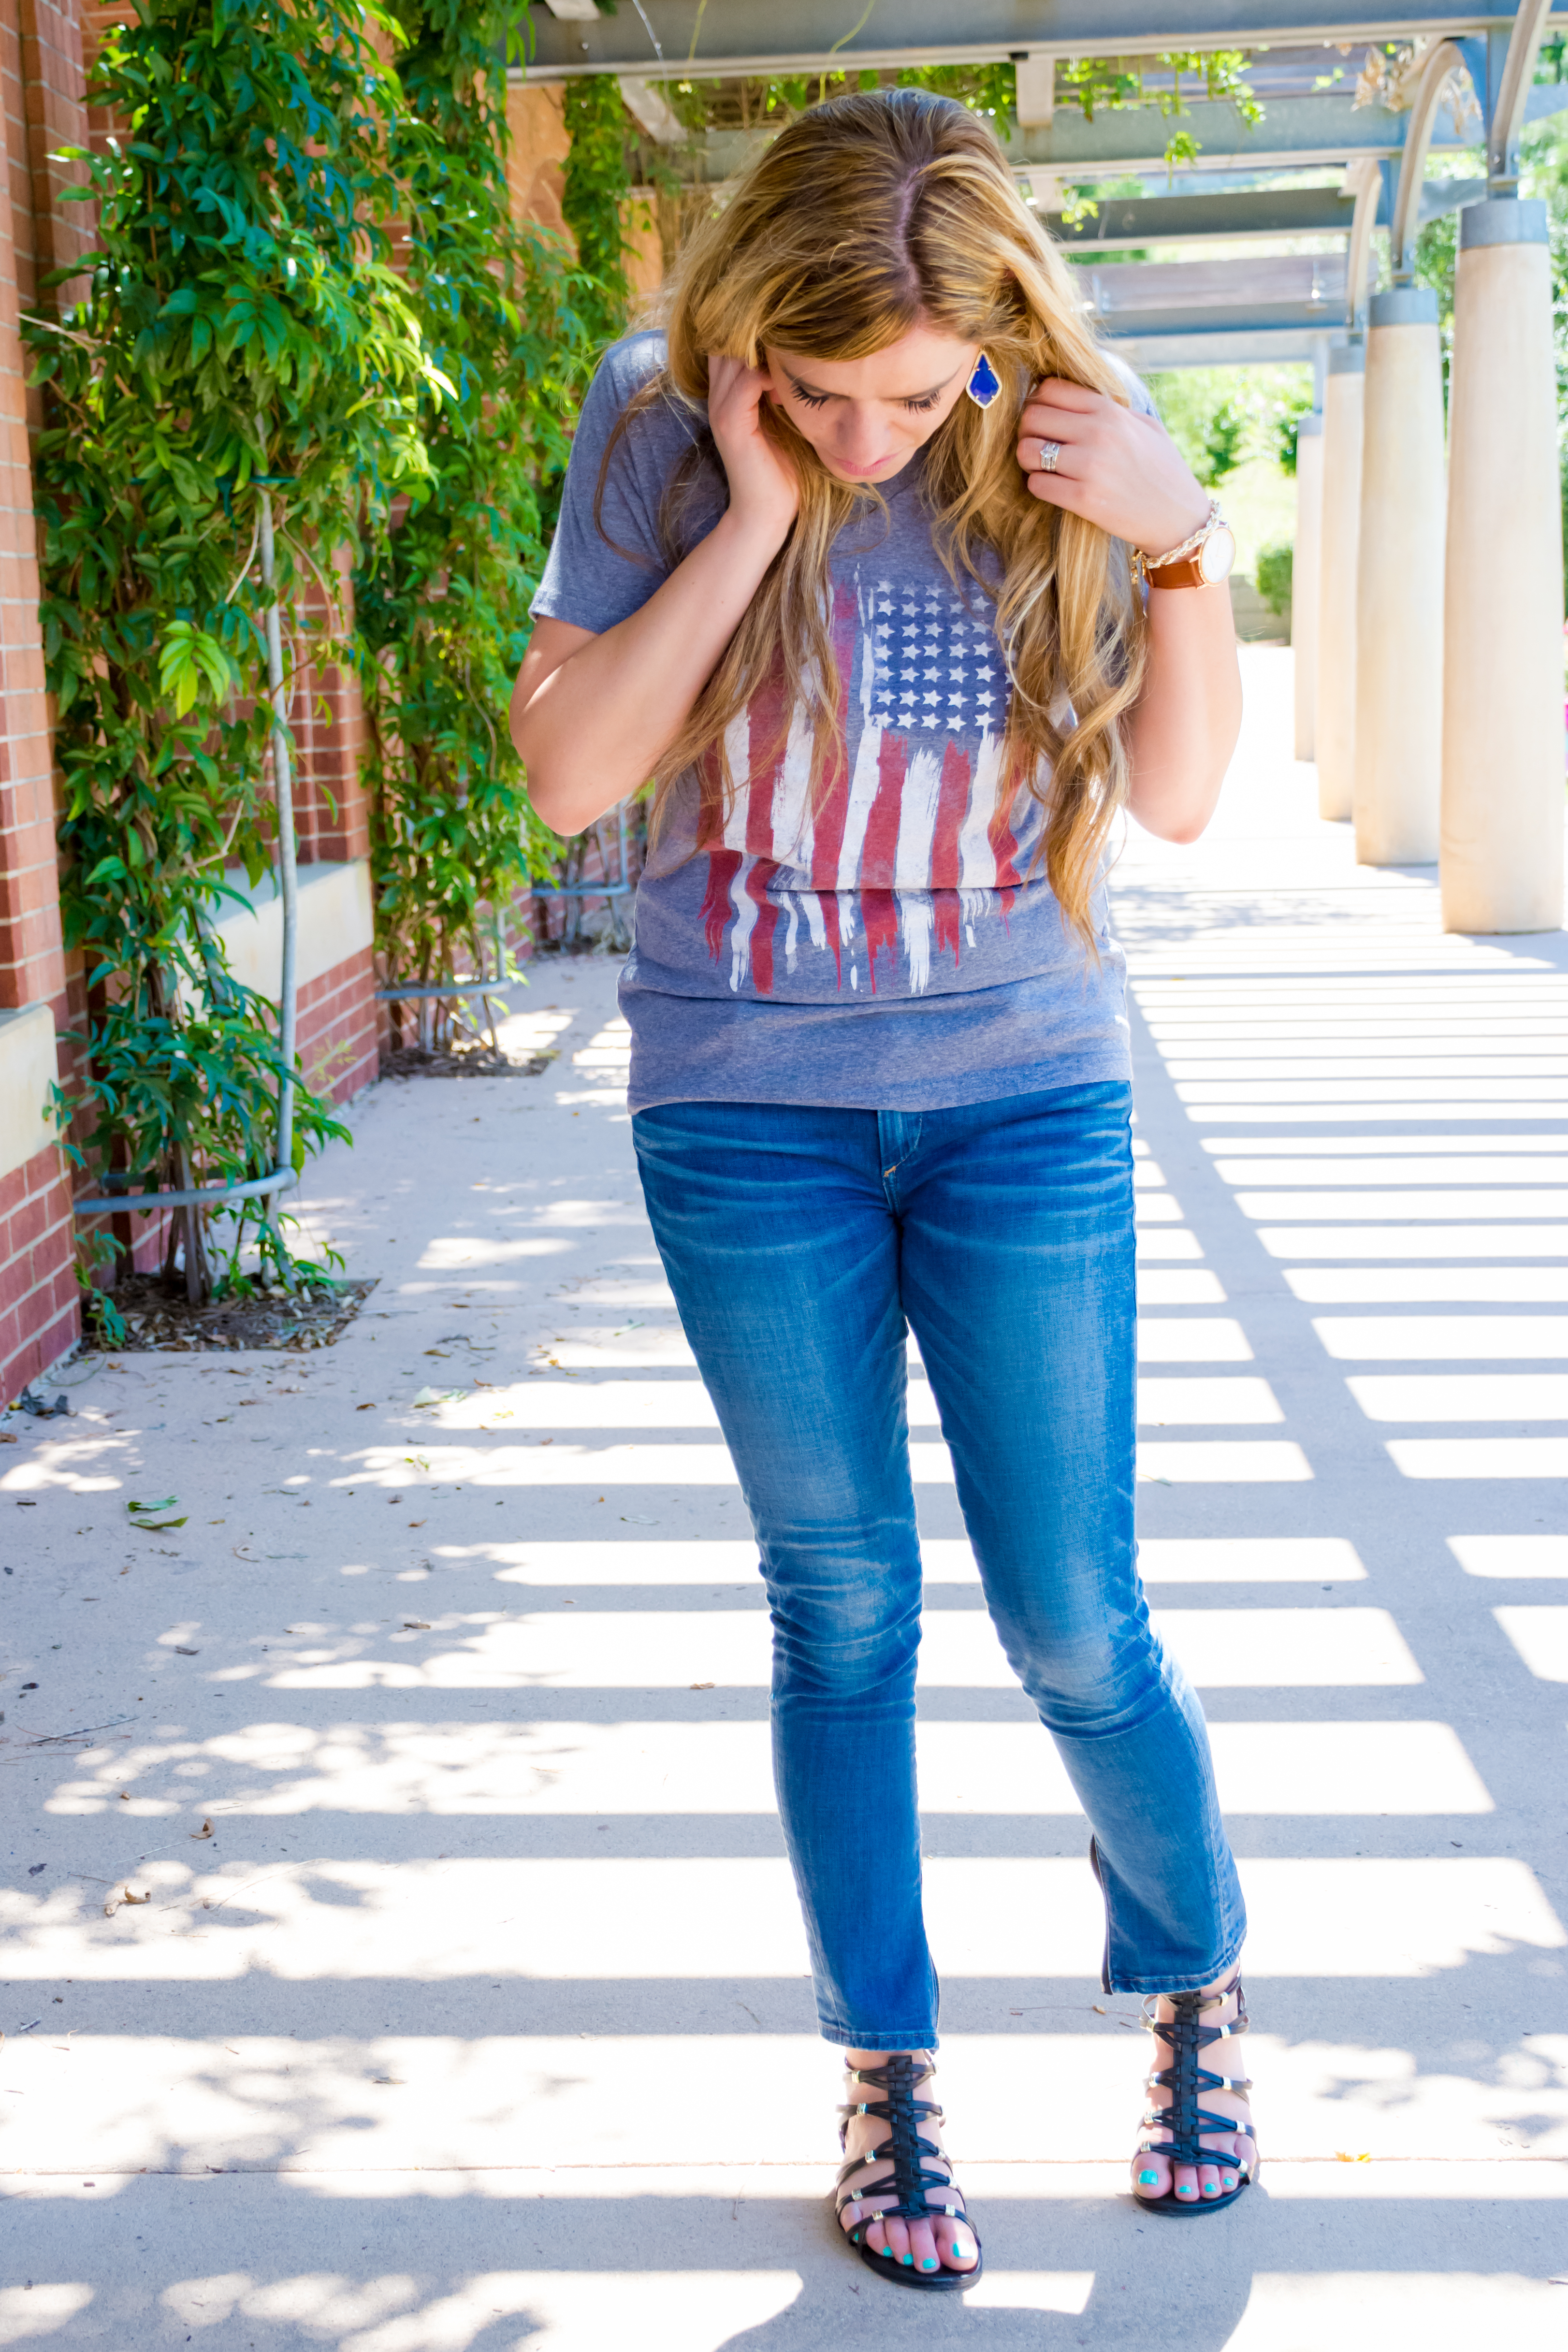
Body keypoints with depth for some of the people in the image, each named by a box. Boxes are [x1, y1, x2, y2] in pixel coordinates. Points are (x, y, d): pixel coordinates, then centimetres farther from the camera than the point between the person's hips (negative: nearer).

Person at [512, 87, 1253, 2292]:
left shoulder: (1066, 445, -5)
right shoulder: (660, 429, -7)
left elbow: (1178, 798, 0)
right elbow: (569, 768, -13)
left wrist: (1182, 547, -15)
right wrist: (753, 518, -19)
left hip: (1026, 1100, 0)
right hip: (749, 1114, 0)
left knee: (1076, 1622, 4)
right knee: (843, 1612, 8)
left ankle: (1201, 1987, 33)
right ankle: (885, 2079, 26)